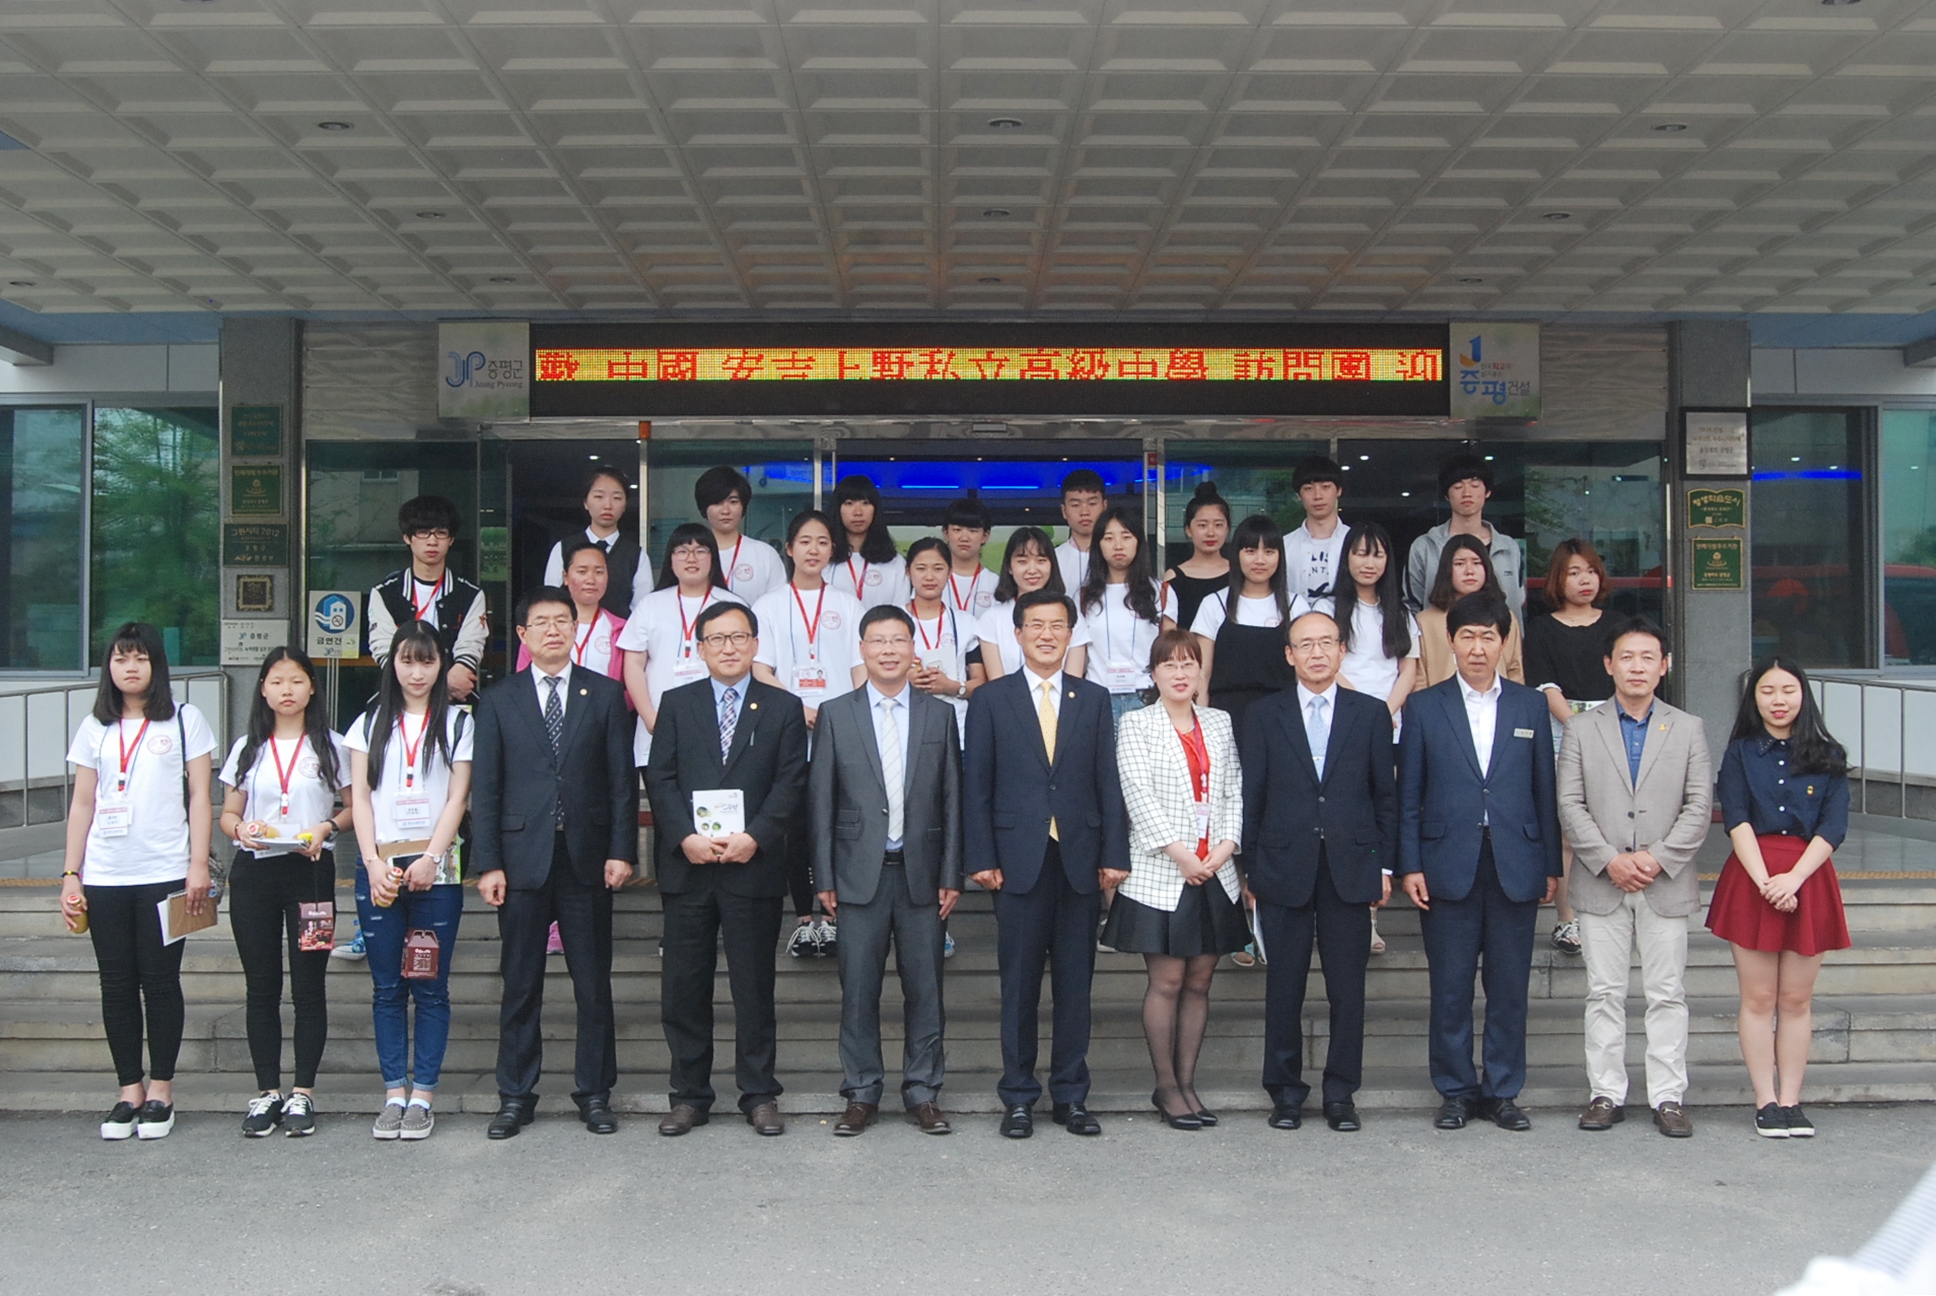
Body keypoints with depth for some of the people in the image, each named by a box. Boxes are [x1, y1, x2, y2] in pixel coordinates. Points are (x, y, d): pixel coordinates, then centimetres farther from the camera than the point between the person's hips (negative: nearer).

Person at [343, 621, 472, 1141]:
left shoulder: (457, 722, 8)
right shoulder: (370, 723, 13)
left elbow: (457, 797, 1)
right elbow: (360, 798, 7)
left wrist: (429, 859, -11)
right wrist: (374, 863, -5)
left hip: (436, 869, -2)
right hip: (379, 868, 2)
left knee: (430, 987, -1)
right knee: (387, 987, 4)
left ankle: (422, 1097, 4)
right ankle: (394, 1094, 9)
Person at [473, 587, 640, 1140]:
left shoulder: (605, 694, 7)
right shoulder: (498, 700, 7)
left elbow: (622, 779, 4)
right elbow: (486, 788, 4)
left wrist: (621, 851, -4)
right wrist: (487, 863, -3)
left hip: (586, 859, 0)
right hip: (522, 859, 0)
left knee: (594, 983, 5)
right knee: (520, 985, 6)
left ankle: (594, 1093, 15)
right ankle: (515, 1096, 16)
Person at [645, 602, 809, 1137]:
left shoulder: (783, 708, 7)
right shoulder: (677, 704, 10)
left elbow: (790, 783, -1)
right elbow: (660, 778, 3)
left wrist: (753, 837, -14)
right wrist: (685, 837, -12)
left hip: (753, 866, -1)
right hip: (687, 867, 1)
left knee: (755, 987, 4)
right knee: (683, 987, 5)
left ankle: (759, 1094, 14)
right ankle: (689, 1096, 15)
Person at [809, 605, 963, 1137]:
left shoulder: (939, 715, 8)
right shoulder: (835, 715, 4)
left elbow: (952, 799, 6)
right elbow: (820, 799, 2)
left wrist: (951, 876, 1)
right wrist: (824, 877, -3)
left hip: (921, 873, 1)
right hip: (860, 873, -1)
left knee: (924, 988, 5)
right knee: (858, 988, 2)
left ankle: (923, 1093, 16)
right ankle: (861, 1094, 14)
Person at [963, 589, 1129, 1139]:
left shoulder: (1094, 699, 10)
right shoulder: (990, 700, 5)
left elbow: (1108, 782, 7)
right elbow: (976, 785, 3)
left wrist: (1114, 855, 0)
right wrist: (982, 858, -5)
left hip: (1080, 861, 2)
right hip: (1019, 861, -2)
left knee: (1075, 983, 6)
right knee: (1019, 984, 3)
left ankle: (1071, 1095, 16)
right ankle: (1018, 1097, 13)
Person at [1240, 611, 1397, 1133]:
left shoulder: (1371, 713, 7)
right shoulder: (1264, 716, 6)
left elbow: (1386, 794, 8)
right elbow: (1250, 796, 5)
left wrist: (1385, 865, 3)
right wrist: (1249, 868, 2)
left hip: (1350, 868, 0)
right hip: (1284, 869, 0)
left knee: (1348, 987, 4)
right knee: (1284, 986, 4)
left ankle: (1341, 1092, 16)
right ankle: (1285, 1091, 16)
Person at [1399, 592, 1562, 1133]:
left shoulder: (1531, 707, 9)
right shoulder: (1423, 707, 5)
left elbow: (1545, 792, 9)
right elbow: (1408, 795, 4)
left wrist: (1551, 865, 5)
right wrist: (1409, 865, -3)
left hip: (1515, 867, 1)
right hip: (1448, 867, -1)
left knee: (1509, 987, 6)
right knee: (1450, 988, 4)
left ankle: (1503, 1091, 17)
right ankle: (1455, 1091, 16)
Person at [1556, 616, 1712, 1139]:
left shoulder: (1688, 729, 8)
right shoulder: (1582, 729, 7)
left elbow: (1699, 806, 1)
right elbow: (1569, 805, 0)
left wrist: (1657, 858, -11)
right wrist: (1610, 860, -12)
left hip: (1667, 883, 0)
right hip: (1601, 883, 0)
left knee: (1667, 993, 3)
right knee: (1604, 993, 4)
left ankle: (1668, 1097, 9)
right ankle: (1606, 1093, 10)